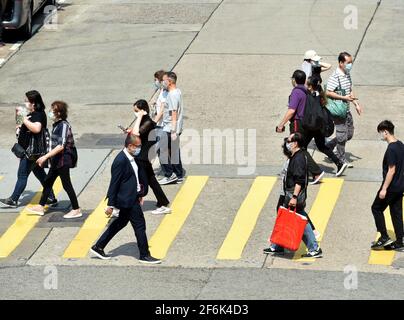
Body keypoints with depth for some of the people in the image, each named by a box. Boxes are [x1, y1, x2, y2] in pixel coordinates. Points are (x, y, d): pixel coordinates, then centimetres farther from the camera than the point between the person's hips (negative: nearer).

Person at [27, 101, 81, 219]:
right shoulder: (57, 125, 8)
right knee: (48, 182, 14)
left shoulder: (64, 125, -19)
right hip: (57, 160, 10)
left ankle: (76, 210, 6)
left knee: (66, 184, -3)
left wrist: (45, 157, -27)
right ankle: (40, 207, 23)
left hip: (64, 159, -10)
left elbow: (61, 146, -26)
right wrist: (47, 157, 20)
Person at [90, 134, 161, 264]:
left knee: (121, 222, 20)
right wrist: (111, 205, -18)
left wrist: (140, 193, 23)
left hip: (132, 197, 10)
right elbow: (114, 183, -21)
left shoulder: (131, 158, 6)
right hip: (128, 200, -10)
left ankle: (98, 247, 28)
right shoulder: (121, 161, -24)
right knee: (140, 225, 0)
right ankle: (144, 255, 13)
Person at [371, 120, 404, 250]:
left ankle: (384, 237, 3)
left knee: (376, 208, 6)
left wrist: (384, 189, -19)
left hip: (391, 186, -9)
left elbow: (391, 170, -22)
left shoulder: (391, 149, -21)